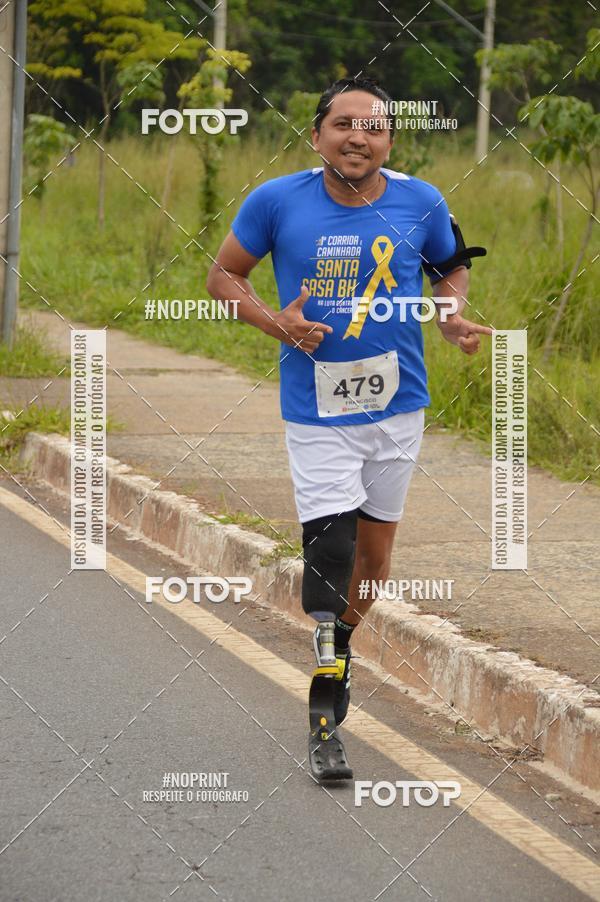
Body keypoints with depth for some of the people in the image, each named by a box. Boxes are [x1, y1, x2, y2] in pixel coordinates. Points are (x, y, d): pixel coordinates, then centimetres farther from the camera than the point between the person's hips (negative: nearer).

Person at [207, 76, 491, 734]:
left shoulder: (420, 203, -4)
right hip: (316, 413, -3)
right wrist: (276, 323, -13)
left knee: (374, 551, 15)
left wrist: (452, 312, -5)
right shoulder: (278, 201, -10)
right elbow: (224, 273, 3)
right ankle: (327, 673, -1)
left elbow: (452, 266, 16)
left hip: (398, 406, 3)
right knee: (330, 550, -14)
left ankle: (337, 648, 40)